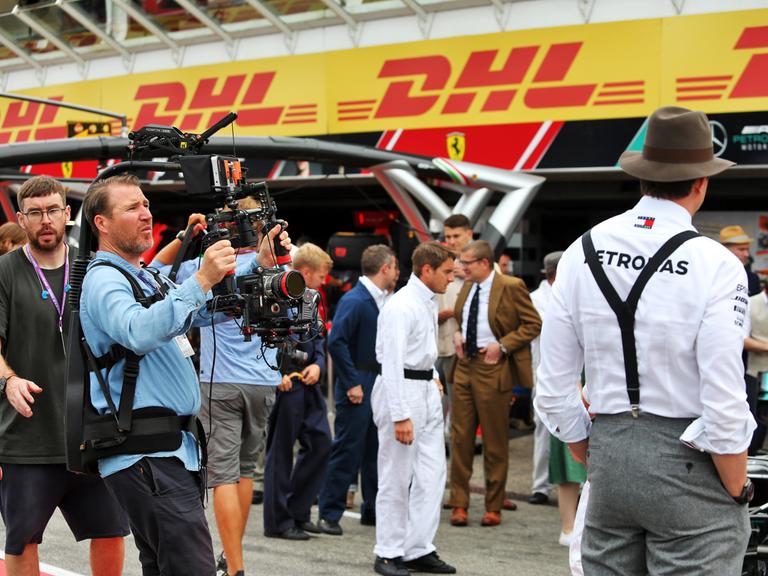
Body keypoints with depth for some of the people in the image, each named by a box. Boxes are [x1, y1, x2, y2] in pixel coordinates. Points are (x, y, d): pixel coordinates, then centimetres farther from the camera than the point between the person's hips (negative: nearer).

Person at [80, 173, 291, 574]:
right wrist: (201, 280, -34)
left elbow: (206, 311, 19)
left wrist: (259, 264, 6)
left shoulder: (146, 278, 22)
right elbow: (139, 333, -29)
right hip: (145, 455, -10)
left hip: (175, 449, 10)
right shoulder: (103, 280, -9)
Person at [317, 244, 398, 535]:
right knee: (347, 451, -3)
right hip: (358, 388, -9)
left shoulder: (382, 300, 12)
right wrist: (352, 383, -21)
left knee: (377, 450, 14)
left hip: (380, 386, 9)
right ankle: (329, 514, 5)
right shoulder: (354, 301, -16)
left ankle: (373, 509, 25)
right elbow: (336, 341, -21)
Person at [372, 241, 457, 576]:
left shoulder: (429, 303, 12)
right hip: (401, 389, -9)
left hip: (427, 391, 9)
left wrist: (433, 377, 12)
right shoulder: (401, 306, -16)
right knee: (396, 478, 0)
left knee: (432, 474, 8)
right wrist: (400, 416, -23)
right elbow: (392, 362, -21)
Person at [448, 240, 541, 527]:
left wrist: (502, 345, -15)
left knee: (495, 439, 5)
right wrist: (458, 335, 6)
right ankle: (459, 503, 13)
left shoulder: (511, 287, -10)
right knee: (460, 436, 5)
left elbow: (533, 323, -8)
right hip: (464, 365, 6)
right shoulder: (467, 286, 10)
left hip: (493, 368, -6)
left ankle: (494, 506, 16)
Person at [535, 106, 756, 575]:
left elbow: (554, 393, 4)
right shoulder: (716, 266, -12)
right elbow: (725, 409, -16)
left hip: (608, 453, 5)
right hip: (687, 465, -5)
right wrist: (737, 493, -1)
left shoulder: (583, 254, 2)